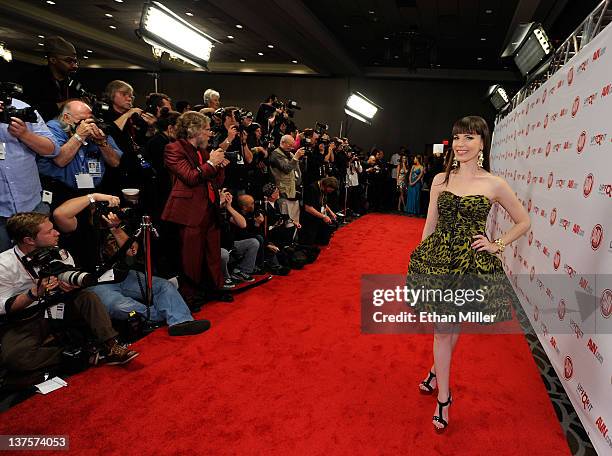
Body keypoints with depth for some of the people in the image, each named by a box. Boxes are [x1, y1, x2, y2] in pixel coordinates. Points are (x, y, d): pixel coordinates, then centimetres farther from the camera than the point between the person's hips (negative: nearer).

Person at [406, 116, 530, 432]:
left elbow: (523, 221, 8)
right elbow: (430, 223, 7)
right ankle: (443, 398, 21)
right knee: (441, 328, 7)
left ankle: (436, 370, 42)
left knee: (453, 326, 13)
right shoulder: (441, 179, 2)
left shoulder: (494, 185, -4)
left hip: (471, 264, -1)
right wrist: (421, 259, 6)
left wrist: (497, 245, -3)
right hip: (437, 260, 1)